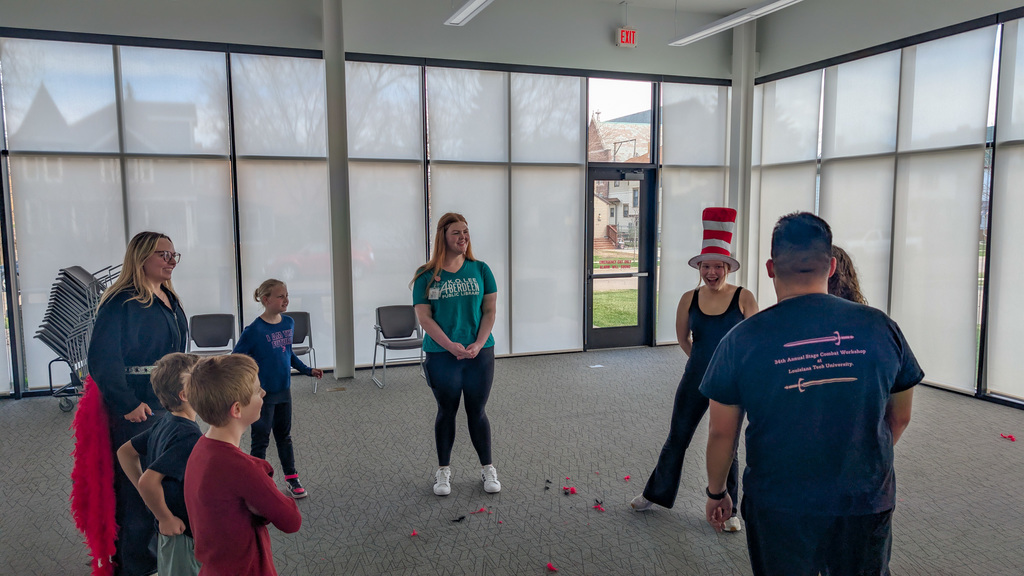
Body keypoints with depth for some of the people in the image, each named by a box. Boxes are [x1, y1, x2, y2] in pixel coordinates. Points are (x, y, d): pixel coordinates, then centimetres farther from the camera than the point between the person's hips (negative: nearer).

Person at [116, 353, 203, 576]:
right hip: (184, 534, -8)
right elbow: (149, 481, -35)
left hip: (171, 531, 8)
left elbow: (124, 452, 10)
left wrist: (151, 497, 9)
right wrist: (166, 518, -21)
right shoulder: (188, 435, -28)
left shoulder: (164, 423, 0)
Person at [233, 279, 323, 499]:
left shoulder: (289, 323, 0)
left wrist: (307, 370, 14)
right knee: (261, 440, 7)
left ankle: (292, 479, 31)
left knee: (284, 436, 18)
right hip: (262, 394, -6)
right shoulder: (254, 330, -19)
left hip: (284, 391, 6)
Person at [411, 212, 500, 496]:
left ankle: (488, 469, 24)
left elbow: (490, 310, 2)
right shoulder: (427, 276, -2)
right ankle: (443, 471, 26)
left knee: (477, 412, 9)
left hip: (480, 353, 1)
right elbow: (424, 317, -6)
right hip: (441, 355, -1)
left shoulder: (480, 270, 3)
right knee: (446, 412, 10)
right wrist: (451, 346, -17)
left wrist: (478, 344, -11)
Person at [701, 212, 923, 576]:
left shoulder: (743, 340, -13)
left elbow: (722, 433, -6)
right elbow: (900, 418, 6)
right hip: (866, 504, 2)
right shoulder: (881, 327, -7)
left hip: (777, 508, -1)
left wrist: (716, 493, 11)